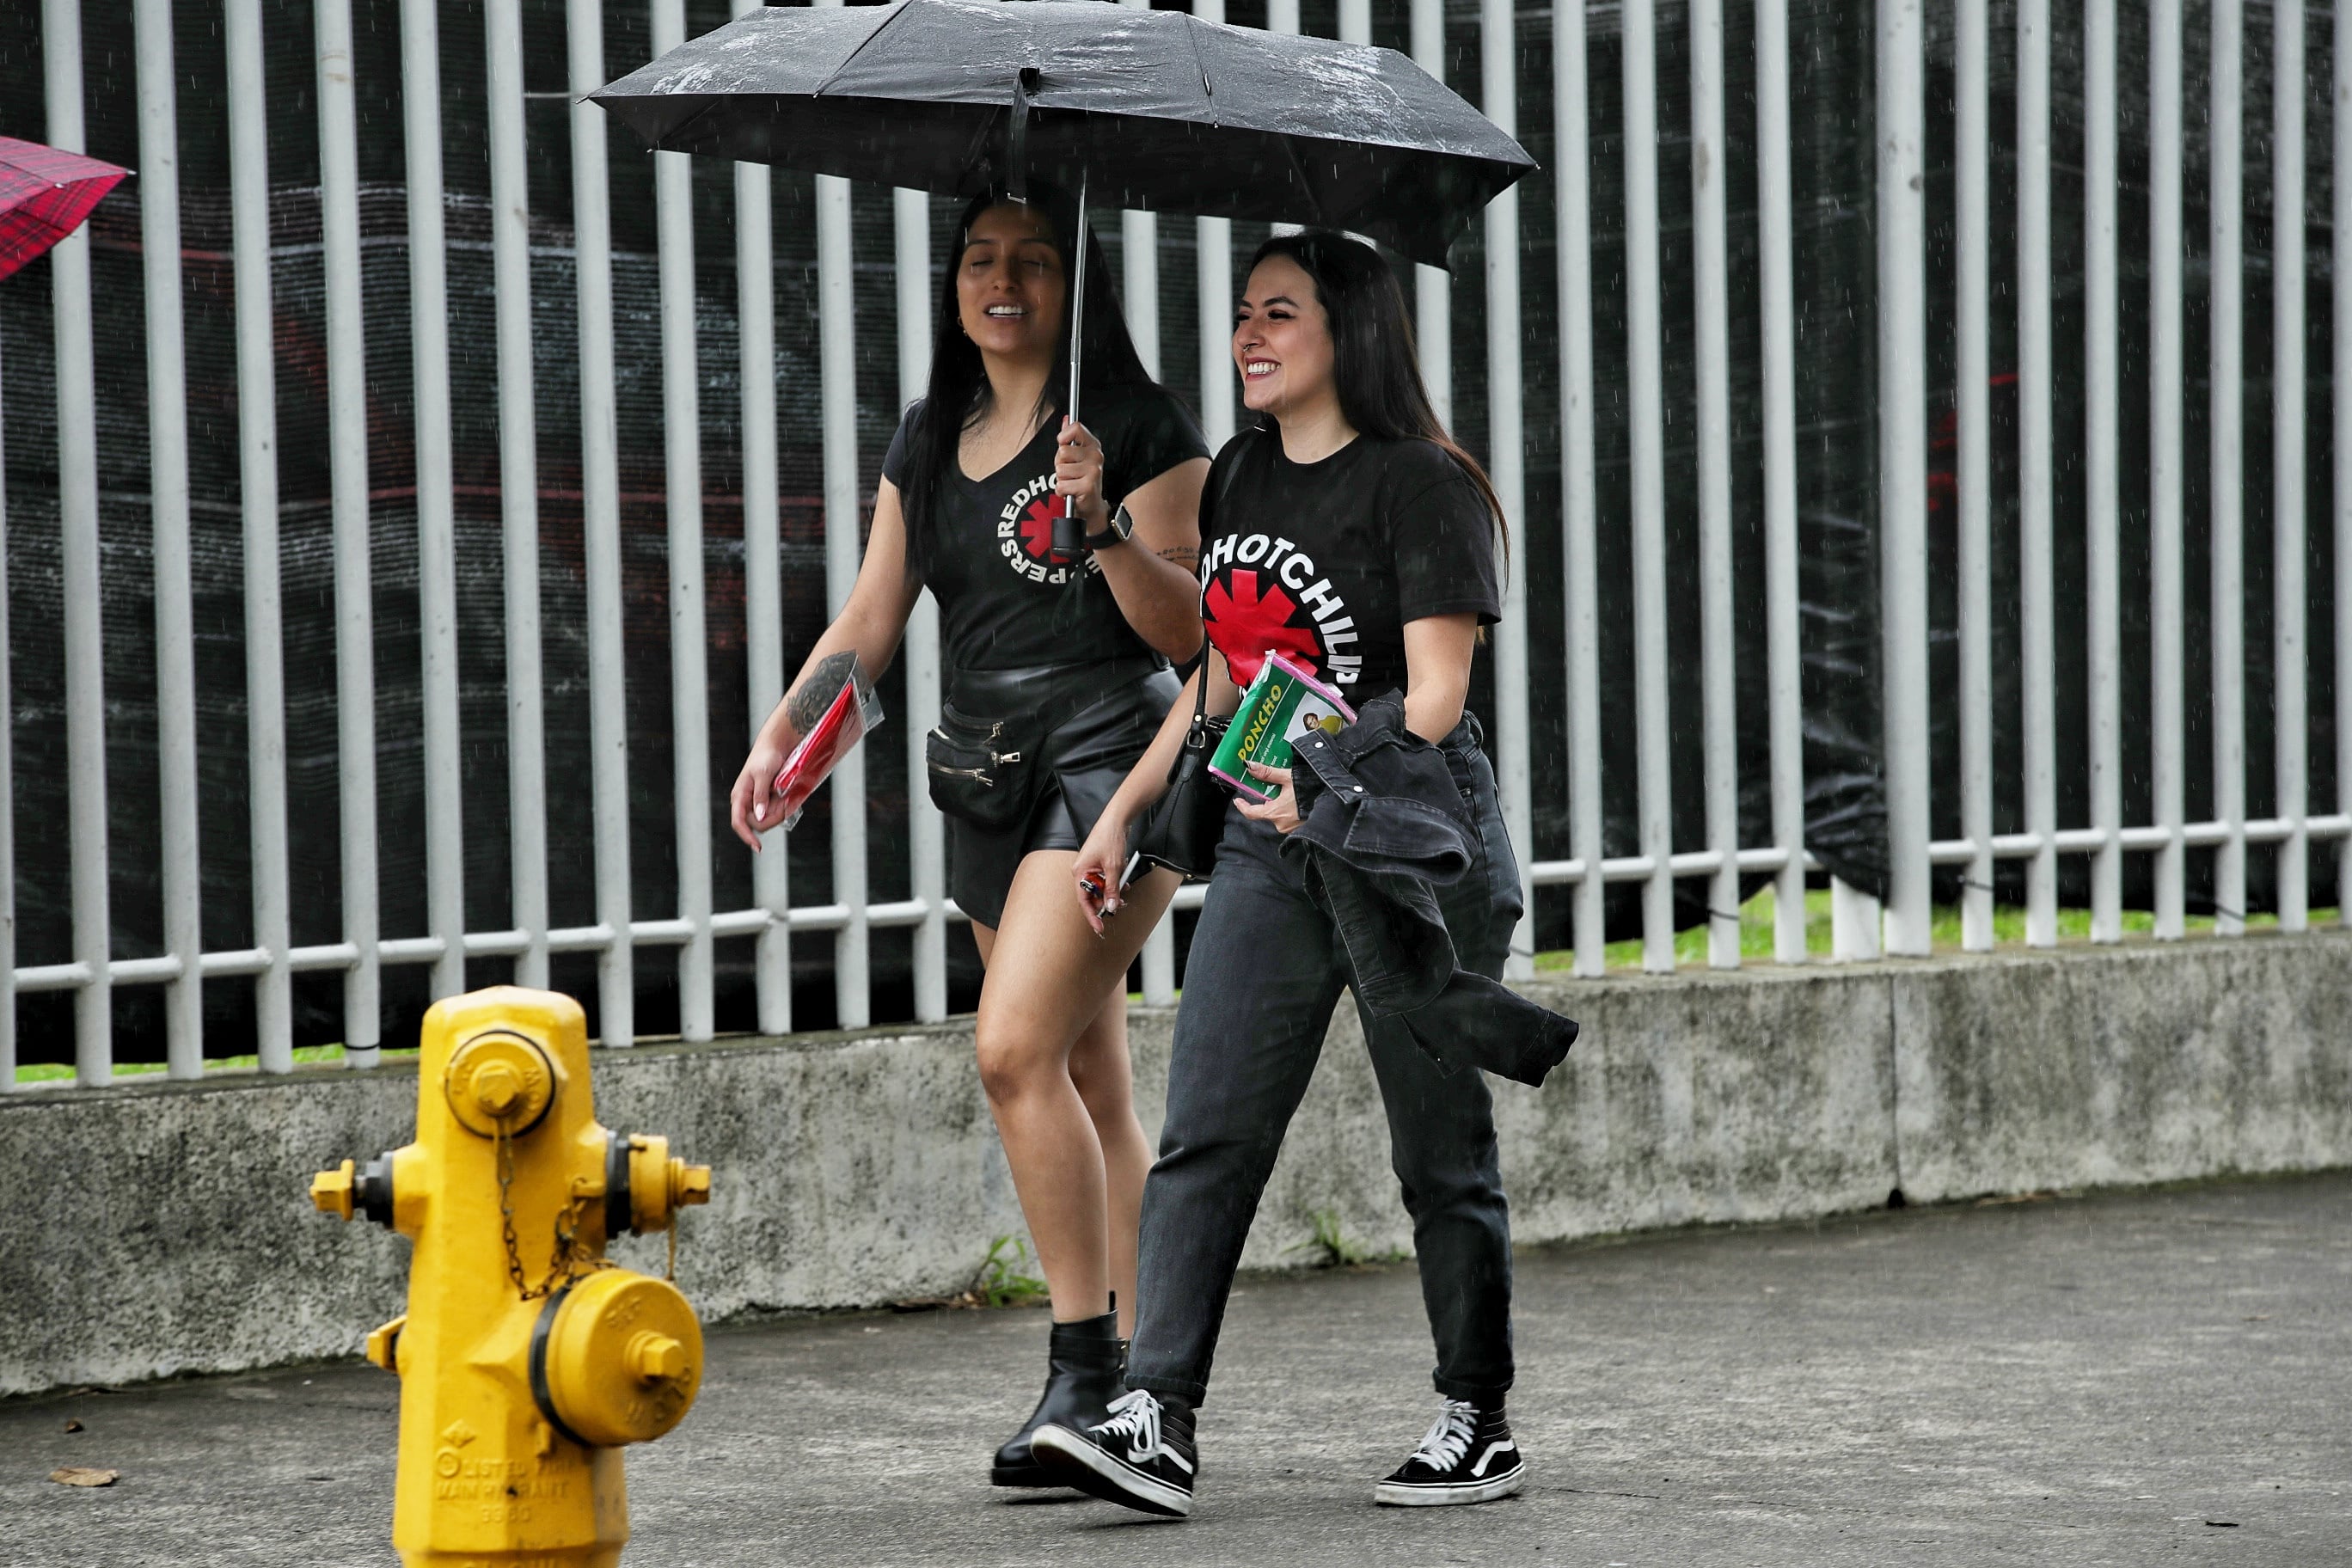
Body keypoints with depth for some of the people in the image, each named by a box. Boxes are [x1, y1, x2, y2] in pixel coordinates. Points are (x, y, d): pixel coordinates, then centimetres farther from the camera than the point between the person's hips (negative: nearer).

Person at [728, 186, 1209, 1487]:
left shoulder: (1141, 426, -5)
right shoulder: (929, 444, 14)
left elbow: (1185, 631, -8)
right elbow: (869, 622, 15)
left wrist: (1102, 525, -24)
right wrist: (782, 733, 1)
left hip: (1113, 750, -7)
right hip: (990, 770, 7)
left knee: (1017, 1047, -20)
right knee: (1089, 1083, 8)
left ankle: (1084, 1366, -16)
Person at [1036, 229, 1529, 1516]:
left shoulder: (1421, 485, -10)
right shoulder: (1240, 478, 12)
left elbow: (1435, 694, -17)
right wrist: (1125, 809, 19)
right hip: (1270, 844, 7)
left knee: (1441, 1147, 2)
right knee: (1204, 1136, -5)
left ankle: (1479, 1423, 15)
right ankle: (1157, 1421, -10)